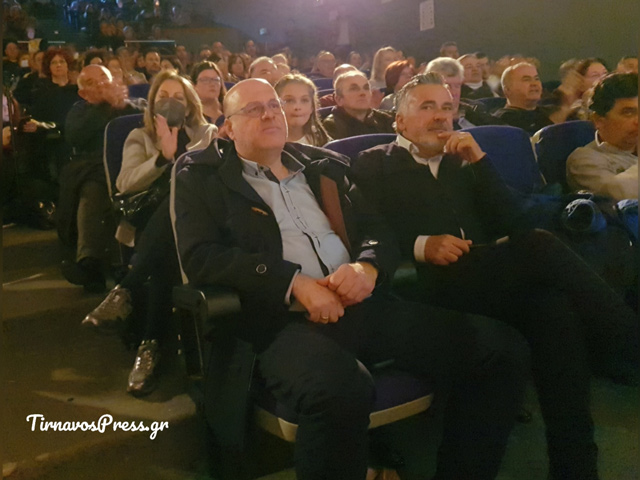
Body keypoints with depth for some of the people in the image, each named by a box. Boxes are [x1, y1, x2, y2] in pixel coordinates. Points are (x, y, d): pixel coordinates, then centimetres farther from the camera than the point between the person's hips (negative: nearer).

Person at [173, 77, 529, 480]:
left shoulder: (325, 165, 22)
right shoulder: (203, 178, 11)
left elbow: (378, 225, 19)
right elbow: (200, 257, -4)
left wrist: (367, 266, -6)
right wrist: (294, 283, -15)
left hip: (363, 305, 5)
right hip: (283, 318, -4)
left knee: (500, 348, -10)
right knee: (341, 390, -39)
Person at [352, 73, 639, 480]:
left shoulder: (462, 162, 28)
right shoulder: (375, 165, 13)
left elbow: (509, 222, 16)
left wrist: (478, 160, 6)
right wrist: (420, 246, -18)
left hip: (484, 278, 5)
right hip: (426, 282, -5)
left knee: (550, 305, -30)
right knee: (539, 246, -29)